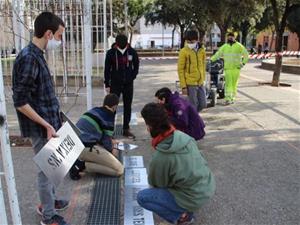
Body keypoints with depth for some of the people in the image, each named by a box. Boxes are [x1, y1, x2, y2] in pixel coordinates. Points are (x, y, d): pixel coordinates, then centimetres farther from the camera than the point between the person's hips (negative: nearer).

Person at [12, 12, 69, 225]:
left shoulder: (36, 55, 8)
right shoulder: (28, 58, -22)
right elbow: (20, 102, -23)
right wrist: (46, 125, -22)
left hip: (48, 123, 9)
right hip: (41, 128, -9)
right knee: (46, 169, 5)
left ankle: (48, 202, 41)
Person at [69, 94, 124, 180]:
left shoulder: (93, 110, 18)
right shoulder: (109, 116, -4)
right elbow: (106, 139, -3)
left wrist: (109, 141, 41)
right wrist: (111, 150, 18)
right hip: (86, 148, -8)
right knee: (119, 170, -6)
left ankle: (79, 161, 10)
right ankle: (82, 165, -10)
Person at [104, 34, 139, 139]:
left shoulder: (132, 52, -4)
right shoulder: (111, 53, -7)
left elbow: (136, 66, 10)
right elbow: (107, 69, -2)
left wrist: (132, 76, 1)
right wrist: (107, 85, -3)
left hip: (128, 84, 2)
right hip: (115, 84, -2)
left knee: (127, 107, 7)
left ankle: (126, 129, 17)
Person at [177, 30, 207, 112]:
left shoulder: (202, 50, 6)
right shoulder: (184, 51, -9)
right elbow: (180, 69, -8)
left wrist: (203, 79, 15)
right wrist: (183, 86, -12)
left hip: (200, 83, 6)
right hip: (190, 83, -6)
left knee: (203, 104, 10)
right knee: (193, 106, -1)